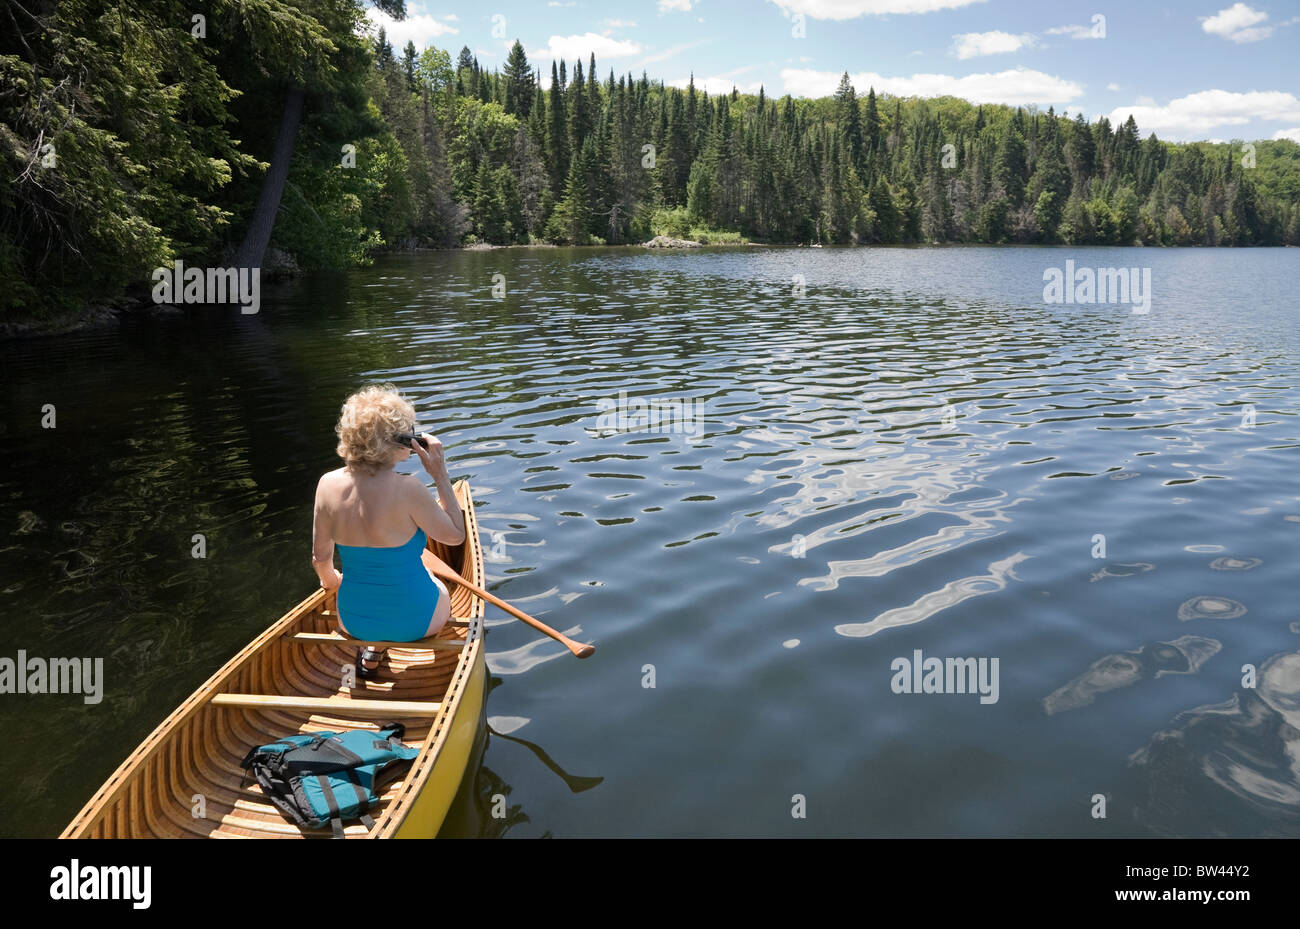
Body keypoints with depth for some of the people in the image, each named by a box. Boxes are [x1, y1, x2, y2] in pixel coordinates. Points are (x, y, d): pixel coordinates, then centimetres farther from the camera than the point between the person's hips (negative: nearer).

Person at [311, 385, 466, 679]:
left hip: (353, 620, 3)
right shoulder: (407, 489, -28)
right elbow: (456, 535, -13)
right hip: (413, 621, -2)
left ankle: (372, 648, 22)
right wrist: (440, 473, -12)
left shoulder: (328, 484, -14)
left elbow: (321, 558, -2)